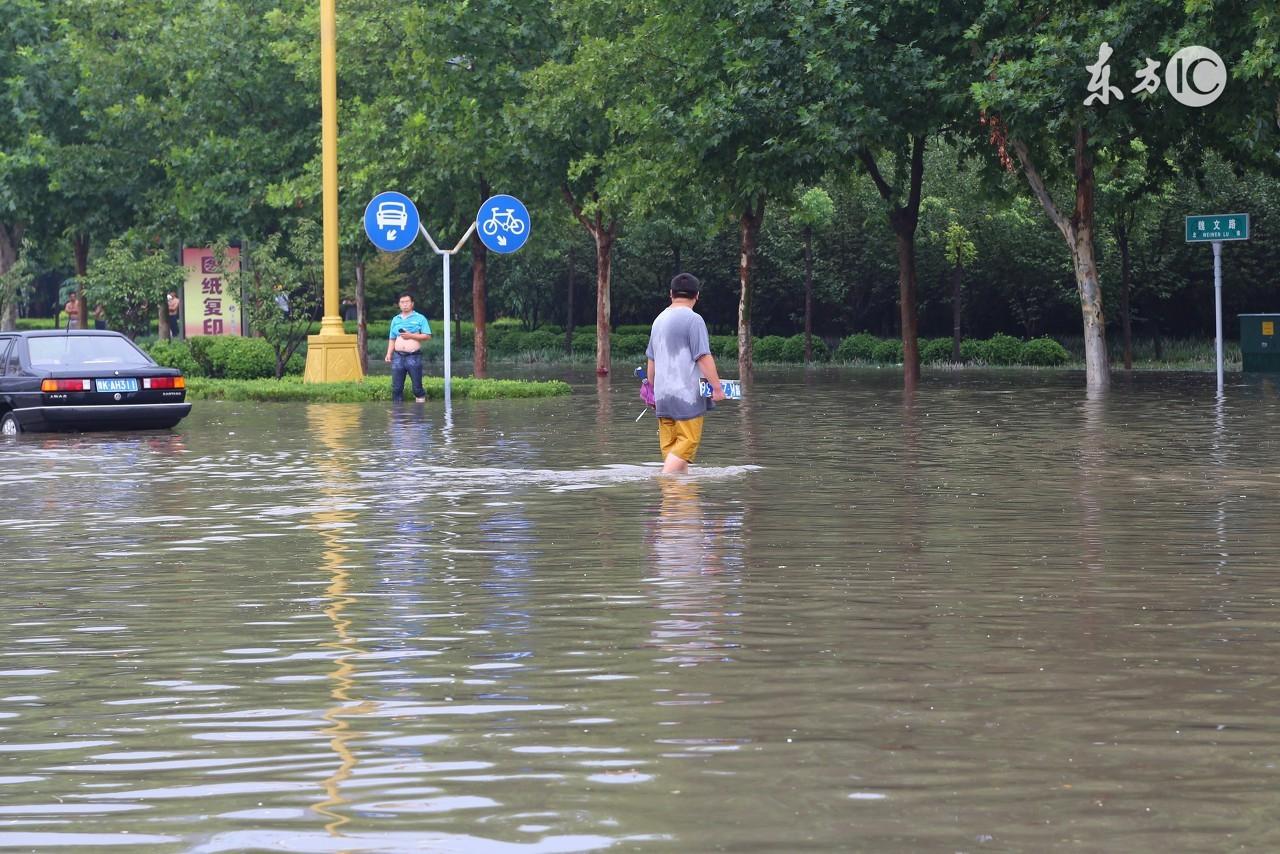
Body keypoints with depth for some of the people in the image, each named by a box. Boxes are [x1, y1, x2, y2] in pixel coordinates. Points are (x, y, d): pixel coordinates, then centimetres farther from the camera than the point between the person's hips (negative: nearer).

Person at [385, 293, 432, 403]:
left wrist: (411, 336, -12)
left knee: (417, 386, -3)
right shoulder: (395, 320, 17)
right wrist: (389, 353, 6)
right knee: (396, 387, 1)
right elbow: (392, 339, 19)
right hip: (398, 356, 4)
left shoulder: (420, 318, 3)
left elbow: (427, 336, -3)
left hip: (413, 356, -4)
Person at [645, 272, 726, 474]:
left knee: (669, 445, 9)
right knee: (688, 442, -7)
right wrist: (717, 387, -11)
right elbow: (704, 357, -14)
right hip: (687, 393, -7)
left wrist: (652, 390, 28)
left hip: (663, 394, 7)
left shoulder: (659, 320, 14)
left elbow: (651, 360, 20)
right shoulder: (693, 319, -10)